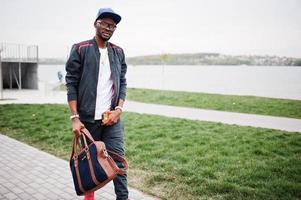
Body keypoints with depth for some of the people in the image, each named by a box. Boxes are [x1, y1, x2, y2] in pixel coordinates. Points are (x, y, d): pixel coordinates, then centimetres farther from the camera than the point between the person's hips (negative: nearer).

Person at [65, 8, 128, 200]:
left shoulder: (118, 52, 9)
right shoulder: (80, 49, -2)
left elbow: (122, 83, 9)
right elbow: (71, 84, -5)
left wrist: (118, 109, -5)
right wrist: (75, 117, -11)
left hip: (112, 118, 2)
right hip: (87, 118, -2)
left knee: (118, 158, -2)